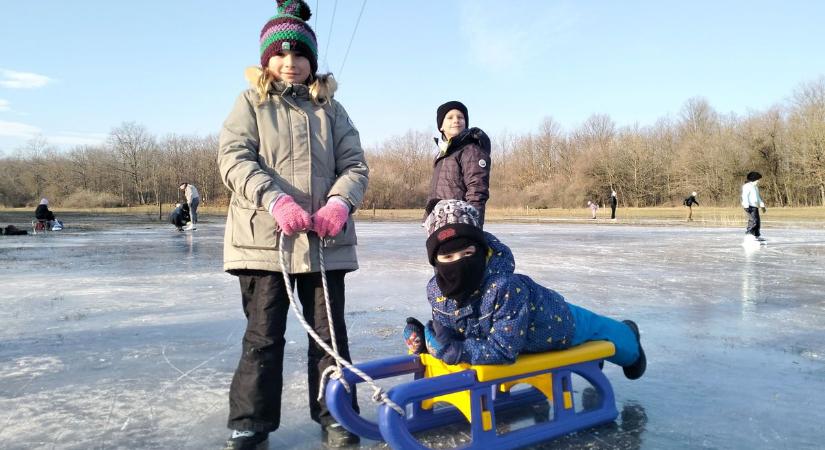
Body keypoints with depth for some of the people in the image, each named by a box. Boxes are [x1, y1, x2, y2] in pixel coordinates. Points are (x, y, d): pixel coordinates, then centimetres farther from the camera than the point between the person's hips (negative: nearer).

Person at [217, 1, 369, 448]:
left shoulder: (331, 109, 12)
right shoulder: (250, 103, 6)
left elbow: (355, 165, 5)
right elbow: (234, 159, -7)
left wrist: (340, 202, -17)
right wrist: (275, 199, -24)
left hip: (326, 241, 2)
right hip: (263, 239, -2)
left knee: (329, 330, 8)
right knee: (263, 335, 5)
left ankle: (335, 414, 22)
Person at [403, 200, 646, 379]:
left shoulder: (506, 287, -47)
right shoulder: (436, 291, -27)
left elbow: (503, 350, -45)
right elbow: (449, 334, -14)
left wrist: (452, 350, -50)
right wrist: (425, 341, -34)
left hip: (559, 319, -6)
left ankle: (628, 335, 64)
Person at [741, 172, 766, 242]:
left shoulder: (755, 187, 23)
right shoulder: (747, 186, -8)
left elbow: (758, 197, 32)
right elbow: (745, 196, -18)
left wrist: (762, 206, 31)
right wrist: (746, 206, -27)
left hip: (755, 206, 11)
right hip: (750, 206, -11)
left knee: (758, 221, 13)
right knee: (753, 220, -20)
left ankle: (757, 235, 21)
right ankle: (748, 235, -23)